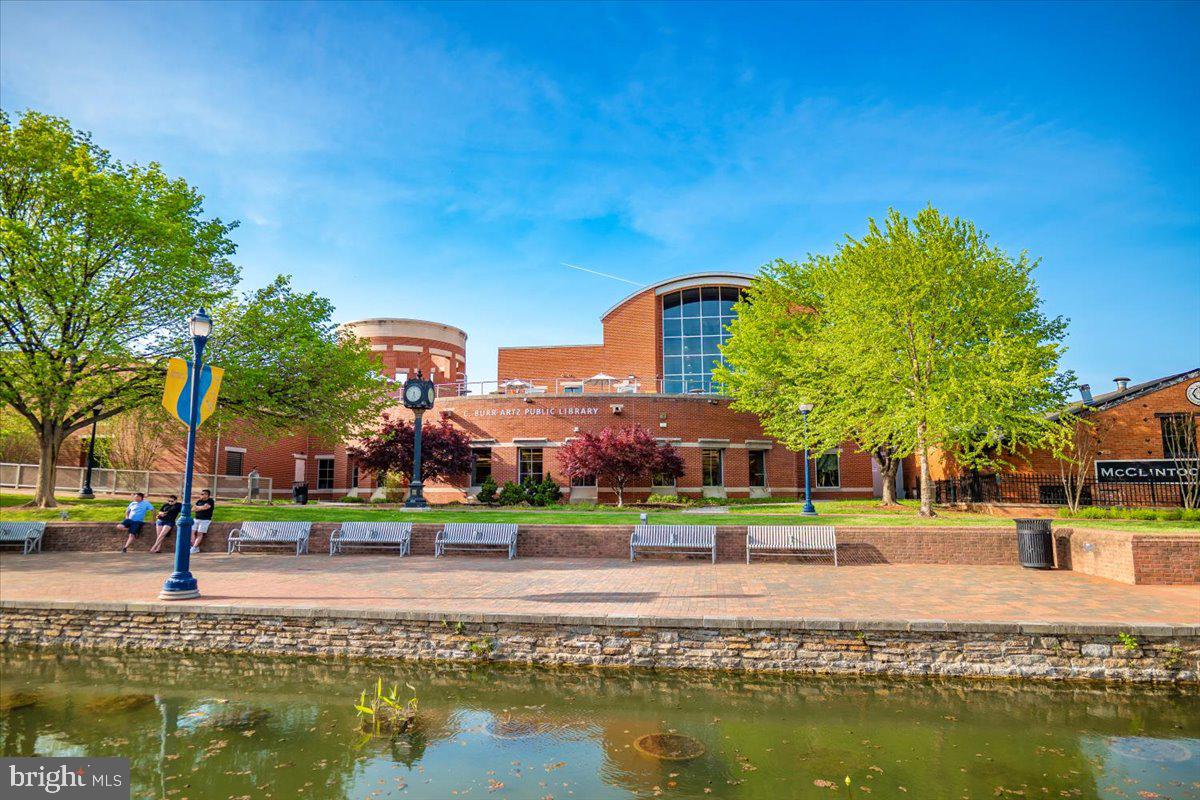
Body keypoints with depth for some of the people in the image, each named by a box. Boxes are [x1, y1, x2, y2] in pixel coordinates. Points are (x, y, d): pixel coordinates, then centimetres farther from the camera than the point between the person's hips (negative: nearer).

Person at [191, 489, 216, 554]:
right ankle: (196, 548, -16)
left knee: (200, 533, -17)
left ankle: (194, 548, -23)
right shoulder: (199, 501, 19)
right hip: (196, 519, 6)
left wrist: (197, 507, 3)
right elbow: (193, 509, 10)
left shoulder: (210, 501, 0)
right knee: (191, 532, -13)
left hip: (205, 520, -6)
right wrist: (201, 508, -6)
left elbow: (205, 507, -15)